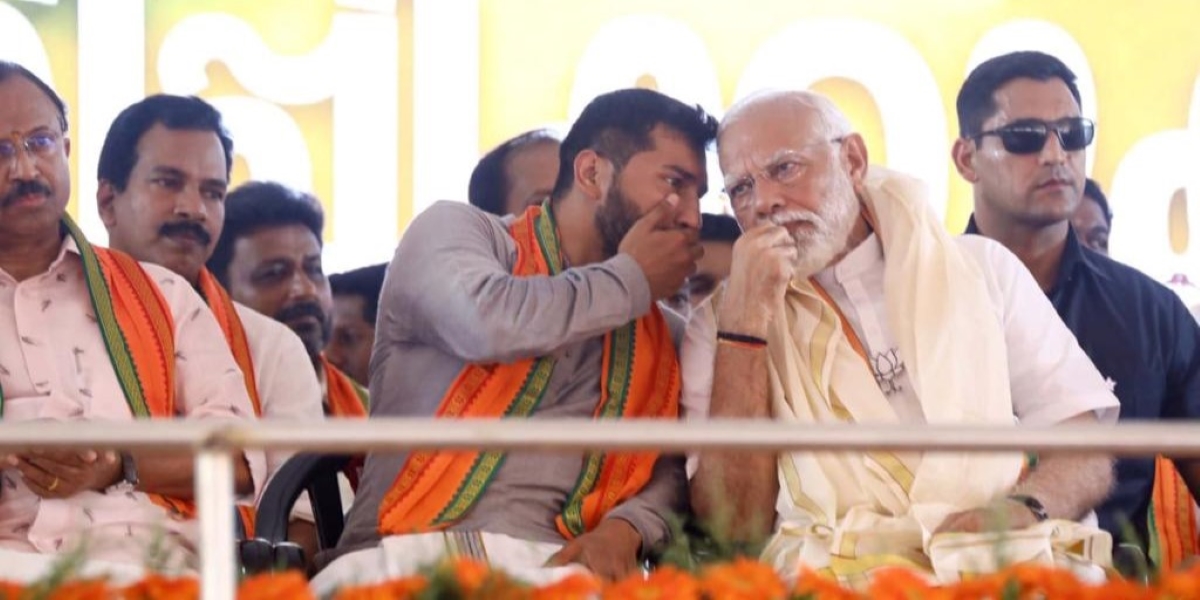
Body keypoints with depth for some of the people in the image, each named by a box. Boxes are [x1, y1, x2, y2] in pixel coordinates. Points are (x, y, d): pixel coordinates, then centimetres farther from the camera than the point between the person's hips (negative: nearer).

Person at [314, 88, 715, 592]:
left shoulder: (654, 332, 25)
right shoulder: (453, 229, 10)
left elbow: (669, 465, 15)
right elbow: (489, 322, -12)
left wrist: (622, 529, -8)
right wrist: (631, 278, 3)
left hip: (554, 567, 3)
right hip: (411, 553, -2)